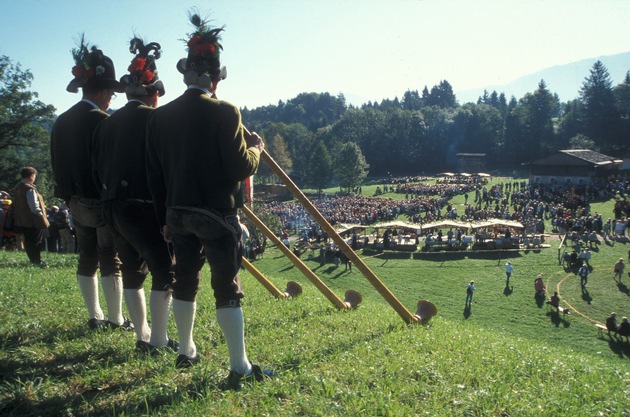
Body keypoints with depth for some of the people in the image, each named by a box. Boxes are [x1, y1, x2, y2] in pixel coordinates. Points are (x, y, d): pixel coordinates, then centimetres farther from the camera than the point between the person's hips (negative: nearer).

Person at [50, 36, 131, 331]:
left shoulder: (61, 122, 9)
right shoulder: (101, 121, -16)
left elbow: (57, 166, 13)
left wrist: (69, 197, 19)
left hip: (77, 204, 8)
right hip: (104, 203, -7)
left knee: (87, 259, 13)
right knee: (112, 261, 0)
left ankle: (95, 316, 20)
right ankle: (116, 320, 7)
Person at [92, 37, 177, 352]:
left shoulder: (107, 124, 14)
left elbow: (97, 169, 16)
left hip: (112, 208, 8)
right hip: (143, 208, -8)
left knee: (132, 272, 17)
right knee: (164, 272, 1)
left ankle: (142, 336, 23)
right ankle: (158, 341, 2)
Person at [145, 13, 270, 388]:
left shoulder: (160, 116, 5)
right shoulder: (224, 112, -13)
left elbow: (155, 174, 8)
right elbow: (242, 167, -15)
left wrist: (165, 218, 16)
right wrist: (256, 147, 6)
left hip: (178, 213, 6)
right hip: (217, 214, -5)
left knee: (185, 280, 18)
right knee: (228, 286, -1)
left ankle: (186, 351, 32)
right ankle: (240, 367, 1)